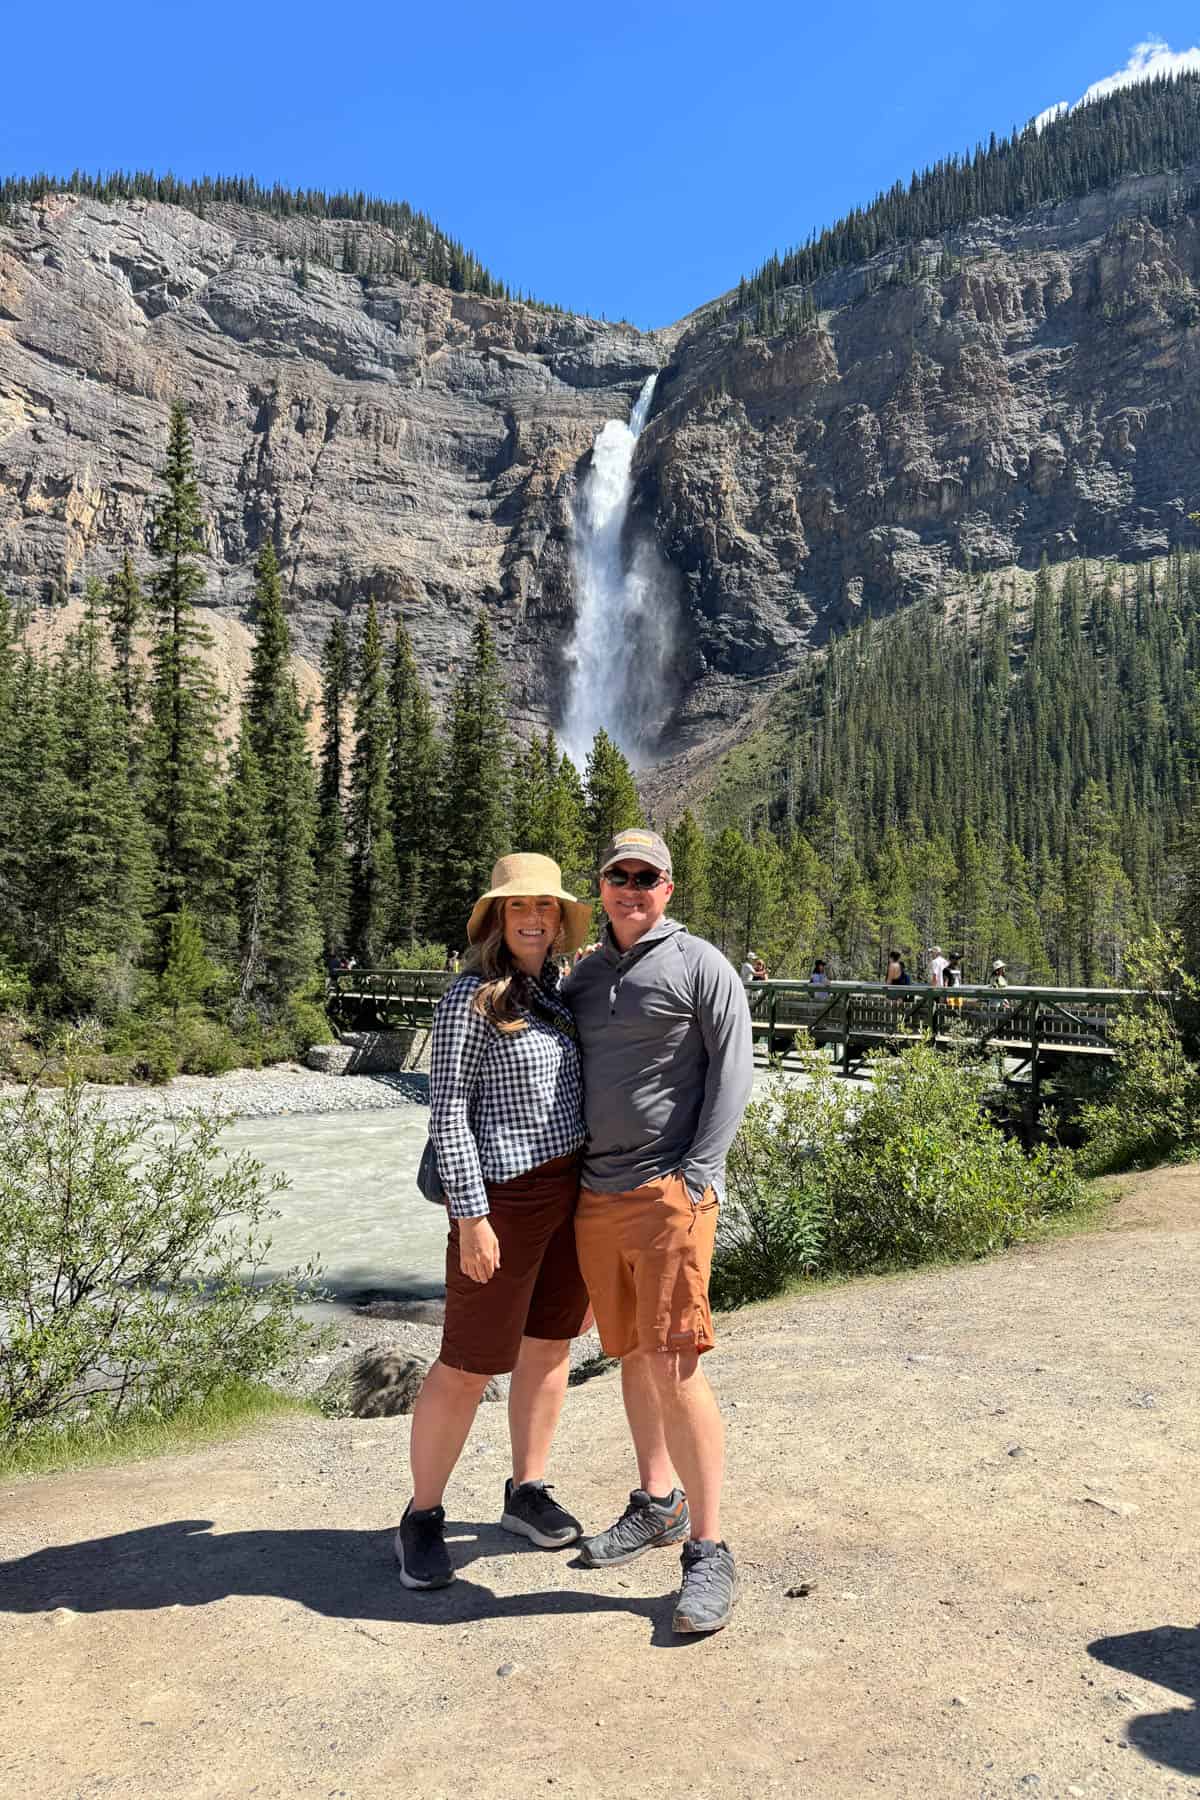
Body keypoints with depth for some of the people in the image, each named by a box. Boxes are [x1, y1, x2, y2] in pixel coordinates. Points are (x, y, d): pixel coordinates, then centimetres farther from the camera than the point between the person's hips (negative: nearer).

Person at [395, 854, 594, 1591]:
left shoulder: (557, 991, 8)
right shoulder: (472, 997, -13)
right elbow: (449, 1112, -15)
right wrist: (472, 1217, -17)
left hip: (570, 1190, 7)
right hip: (505, 1197, -7)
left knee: (551, 1344, 16)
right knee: (469, 1365, 2)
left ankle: (527, 1491, 33)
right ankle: (423, 1517, 21)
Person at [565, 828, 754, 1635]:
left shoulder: (700, 964, -3)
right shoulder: (586, 976, 15)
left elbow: (732, 1069, -8)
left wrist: (698, 1174, -15)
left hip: (669, 1193, -6)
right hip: (596, 1195, 6)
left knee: (675, 1365, -9)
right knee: (632, 1355, 15)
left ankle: (708, 1552, 2)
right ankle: (657, 1505, 32)